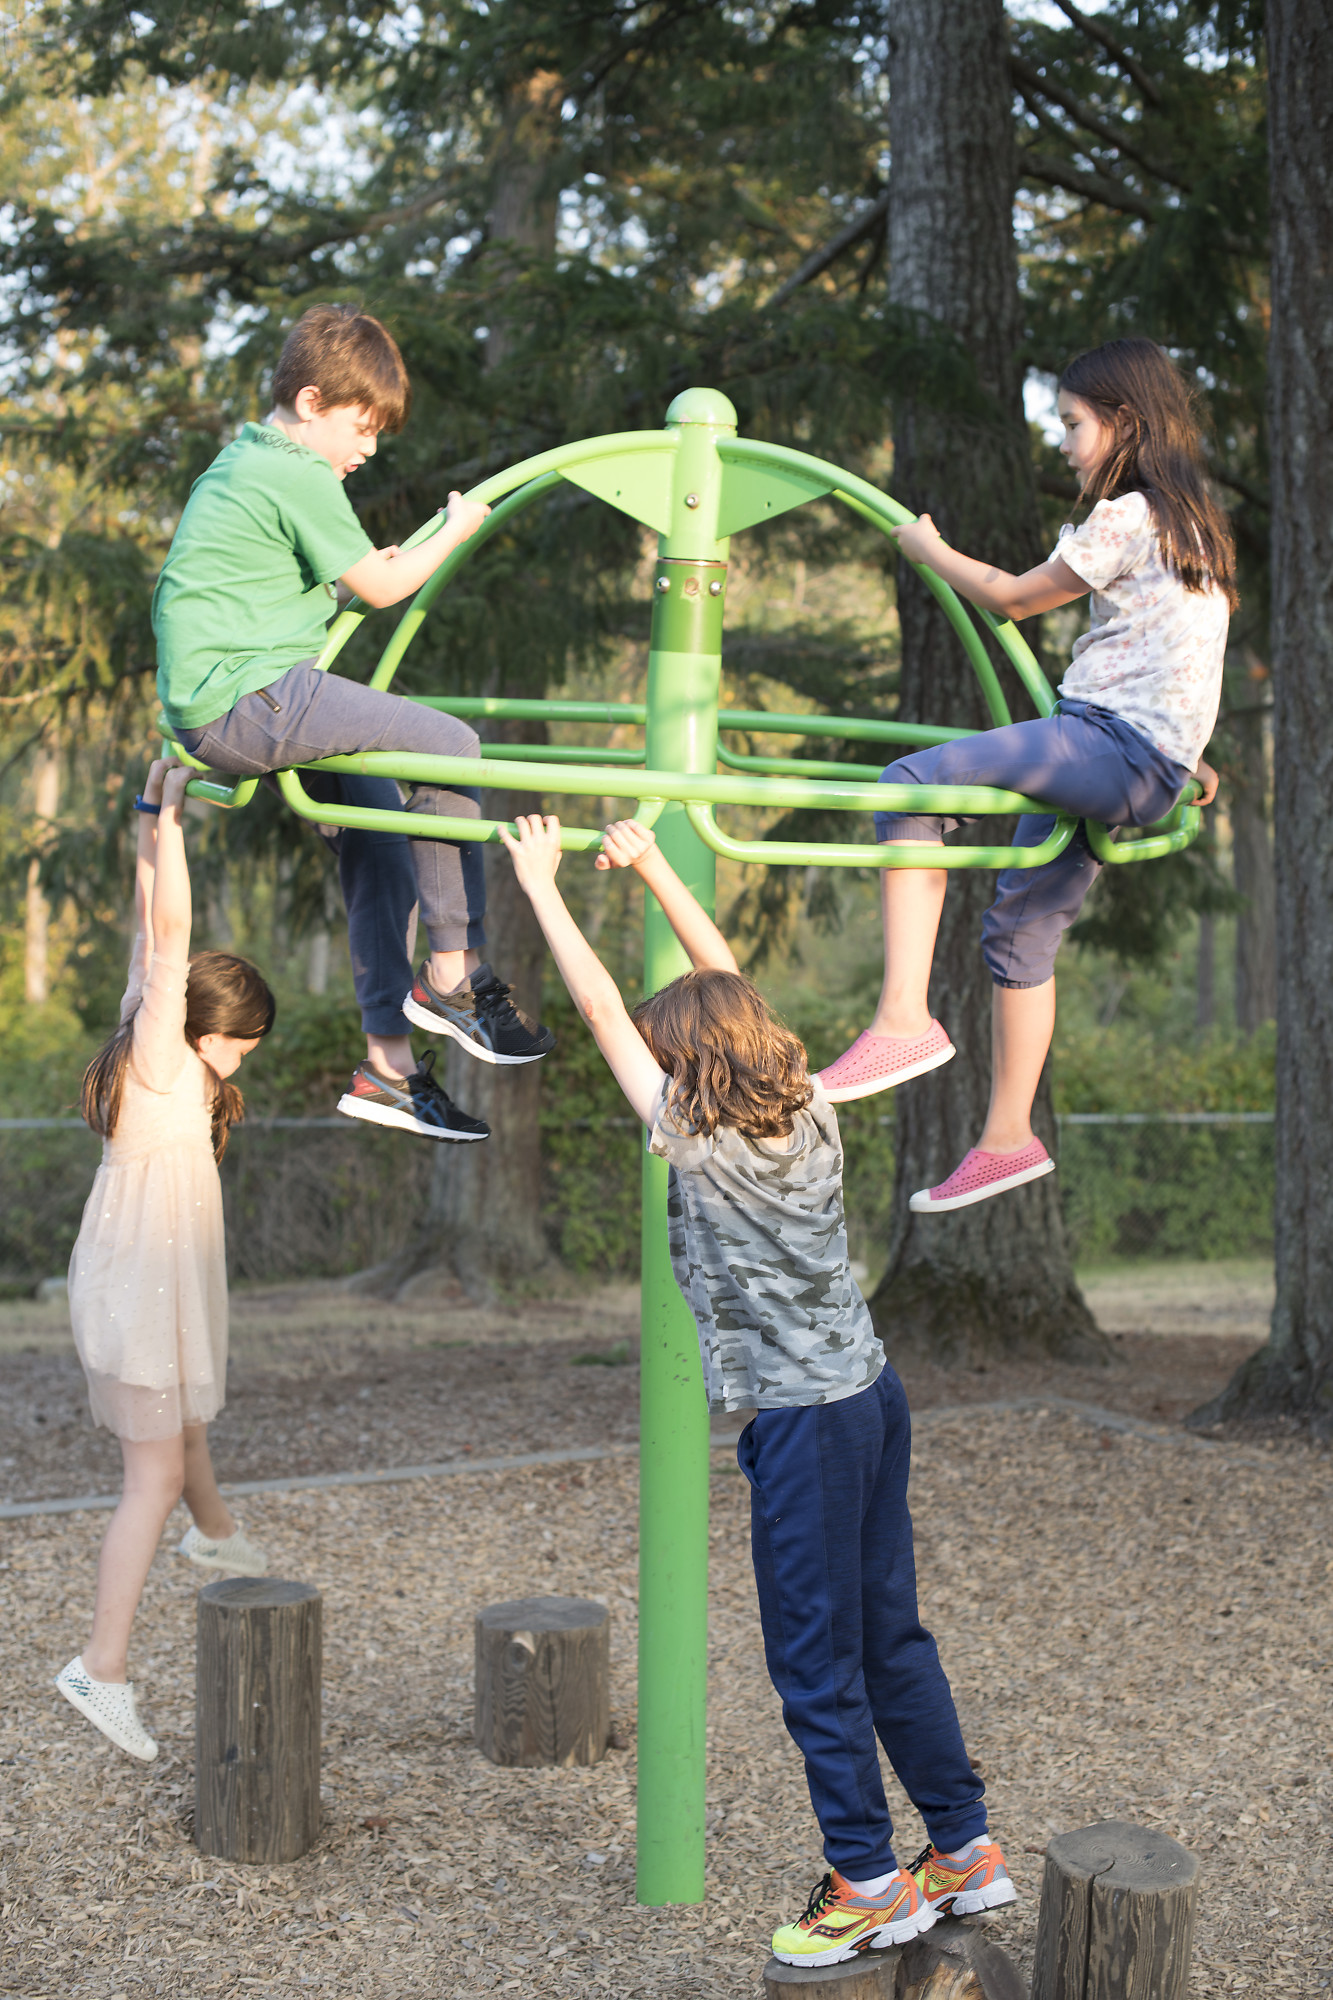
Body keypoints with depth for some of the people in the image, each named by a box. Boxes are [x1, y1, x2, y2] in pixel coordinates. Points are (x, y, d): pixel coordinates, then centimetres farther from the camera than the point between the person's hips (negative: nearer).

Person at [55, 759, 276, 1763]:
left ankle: (216, 1533, 59)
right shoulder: (159, 1060, -17)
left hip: (160, 1280, 9)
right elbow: (168, 936, -25)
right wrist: (167, 819, -23)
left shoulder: (172, 1060, 5)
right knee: (155, 1473, -7)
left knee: (186, 1419, 33)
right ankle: (104, 1666, -6)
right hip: (139, 1285, -9)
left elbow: (150, 932, 11)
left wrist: (153, 820, 12)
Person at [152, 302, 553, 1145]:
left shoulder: (241, 460, 21)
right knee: (448, 745, -13)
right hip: (248, 702, -11)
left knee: (378, 819, 15)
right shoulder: (300, 476, -11)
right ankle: (453, 975, -6)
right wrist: (453, 533, 8)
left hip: (208, 706, 11)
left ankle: (387, 1067, 16)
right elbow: (380, 587, -6)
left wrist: (362, 568, 27)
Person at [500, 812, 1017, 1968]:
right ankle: (967, 1850, 25)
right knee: (890, 1634, 17)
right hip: (872, 1393, 8)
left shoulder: (697, 1141, -13)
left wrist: (541, 885, 1)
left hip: (803, 1423, -8)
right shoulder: (812, 1116, 4)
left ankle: (870, 1884, 14)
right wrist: (653, 867, 16)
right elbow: (728, 989, 13)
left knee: (817, 1662, 4)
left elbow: (603, 1010, -7)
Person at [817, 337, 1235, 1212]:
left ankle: (905, 1017, -28)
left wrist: (929, 549, 15)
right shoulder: (1191, 520, 20)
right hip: (1141, 767, 10)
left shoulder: (1127, 517, -10)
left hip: (1113, 745, -10)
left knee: (912, 784, -22)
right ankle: (1009, 1139, 19)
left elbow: (1012, 597, -1)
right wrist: (1181, 755, 39)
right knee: (1022, 928, 13)